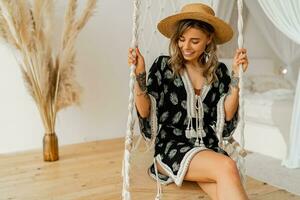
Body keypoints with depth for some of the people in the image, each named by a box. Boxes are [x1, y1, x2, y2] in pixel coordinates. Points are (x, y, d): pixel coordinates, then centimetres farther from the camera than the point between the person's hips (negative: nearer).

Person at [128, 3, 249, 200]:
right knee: (227, 168, -30)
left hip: (208, 147, 3)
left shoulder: (219, 71, 7)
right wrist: (139, 75, -18)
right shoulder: (164, 65, -1)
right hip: (172, 147, -3)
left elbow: (227, 116, 0)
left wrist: (237, 76, -7)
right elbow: (145, 112, -5)